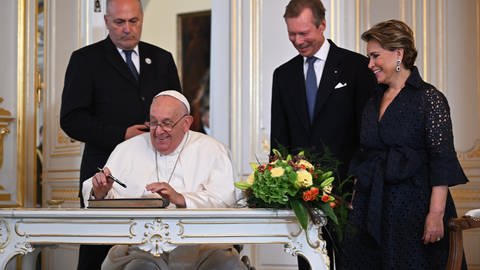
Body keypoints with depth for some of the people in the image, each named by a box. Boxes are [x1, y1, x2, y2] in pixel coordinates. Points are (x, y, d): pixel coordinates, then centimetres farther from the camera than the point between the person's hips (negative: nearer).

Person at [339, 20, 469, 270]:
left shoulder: (429, 98, -6)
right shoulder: (374, 101, 14)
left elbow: (442, 161, -11)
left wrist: (436, 214, -18)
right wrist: (356, 202, 12)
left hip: (412, 208, -6)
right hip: (371, 208, 6)